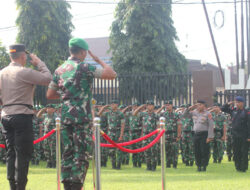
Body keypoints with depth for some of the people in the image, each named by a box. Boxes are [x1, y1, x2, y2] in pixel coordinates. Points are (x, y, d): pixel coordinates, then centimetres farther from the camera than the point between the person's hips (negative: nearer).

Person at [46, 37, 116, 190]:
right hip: (82, 117, -6)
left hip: (65, 116, 6)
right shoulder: (84, 68, -8)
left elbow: (50, 95, 16)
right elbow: (112, 74, -13)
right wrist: (99, 60, 1)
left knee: (68, 153, 10)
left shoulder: (59, 70, 11)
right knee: (82, 154, -3)